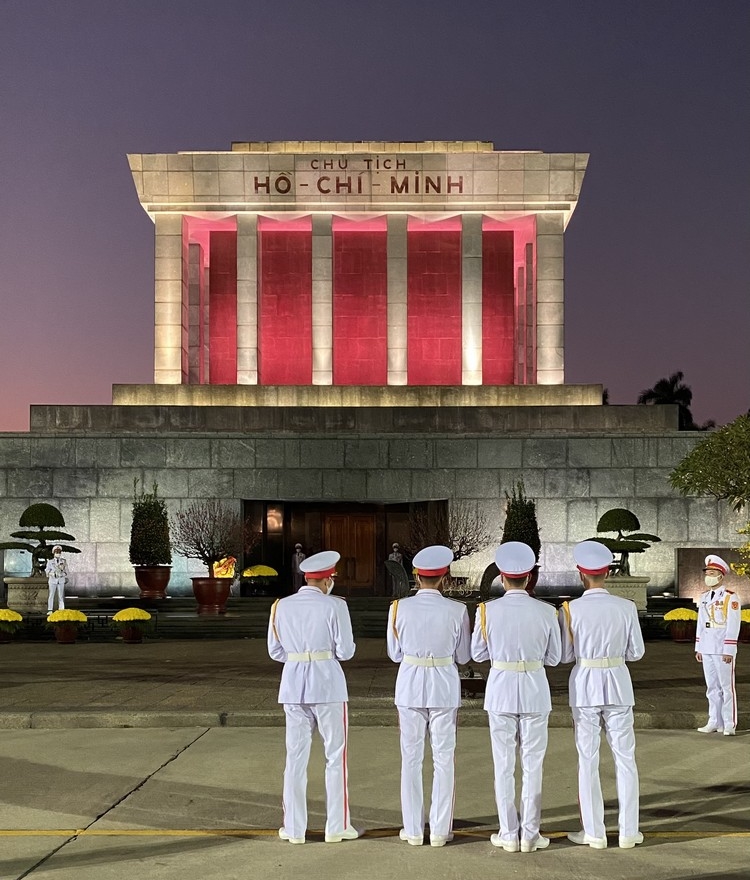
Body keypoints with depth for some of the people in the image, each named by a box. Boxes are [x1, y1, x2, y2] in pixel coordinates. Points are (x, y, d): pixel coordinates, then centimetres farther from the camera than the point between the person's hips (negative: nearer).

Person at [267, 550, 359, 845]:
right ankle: (337, 826, 12)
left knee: (296, 756, 10)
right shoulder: (334, 606, -9)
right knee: (335, 755, 8)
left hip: (293, 684, 4)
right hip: (327, 684, -4)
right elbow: (346, 651, -8)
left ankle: (294, 827, 14)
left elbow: (275, 651, 7)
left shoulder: (282, 606, 3)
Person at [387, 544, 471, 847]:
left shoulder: (399, 608, -7)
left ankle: (413, 829, 15)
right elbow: (463, 656, 0)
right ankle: (440, 830, 12)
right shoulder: (456, 611, -9)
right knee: (443, 759, 9)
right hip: (444, 688, -1)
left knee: (411, 758, 10)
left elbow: (395, 653, 3)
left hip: (409, 686, 1)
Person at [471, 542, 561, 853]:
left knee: (503, 764, 8)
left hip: (500, 690, 0)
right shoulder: (546, 612, -7)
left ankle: (508, 834, 13)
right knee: (532, 764, 9)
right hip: (535, 691, 0)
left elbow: (477, 654, 2)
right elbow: (553, 658, 2)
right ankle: (530, 835, 12)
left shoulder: (488, 610, -8)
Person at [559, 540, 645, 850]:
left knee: (588, 760, 6)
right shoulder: (626, 607, -5)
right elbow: (636, 652, 2)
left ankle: (594, 832, 9)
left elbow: (565, 655, -4)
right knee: (625, 758, 10)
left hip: (584, 685, -1)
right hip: (618, 684, 1)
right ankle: (628, 831, 12)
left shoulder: (570, 609, -9)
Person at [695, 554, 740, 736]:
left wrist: (729, 651, -16)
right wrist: (698, 648, 14)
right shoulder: (704, 598, 13)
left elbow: (733, 626, -12)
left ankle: (729, 725, 3)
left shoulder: (731, 598, -8)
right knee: (712, 687, 10)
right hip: (707, 650, 7)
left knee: (727, 687, -1)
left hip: (723, 650, -7)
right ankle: (715, 722, 16)